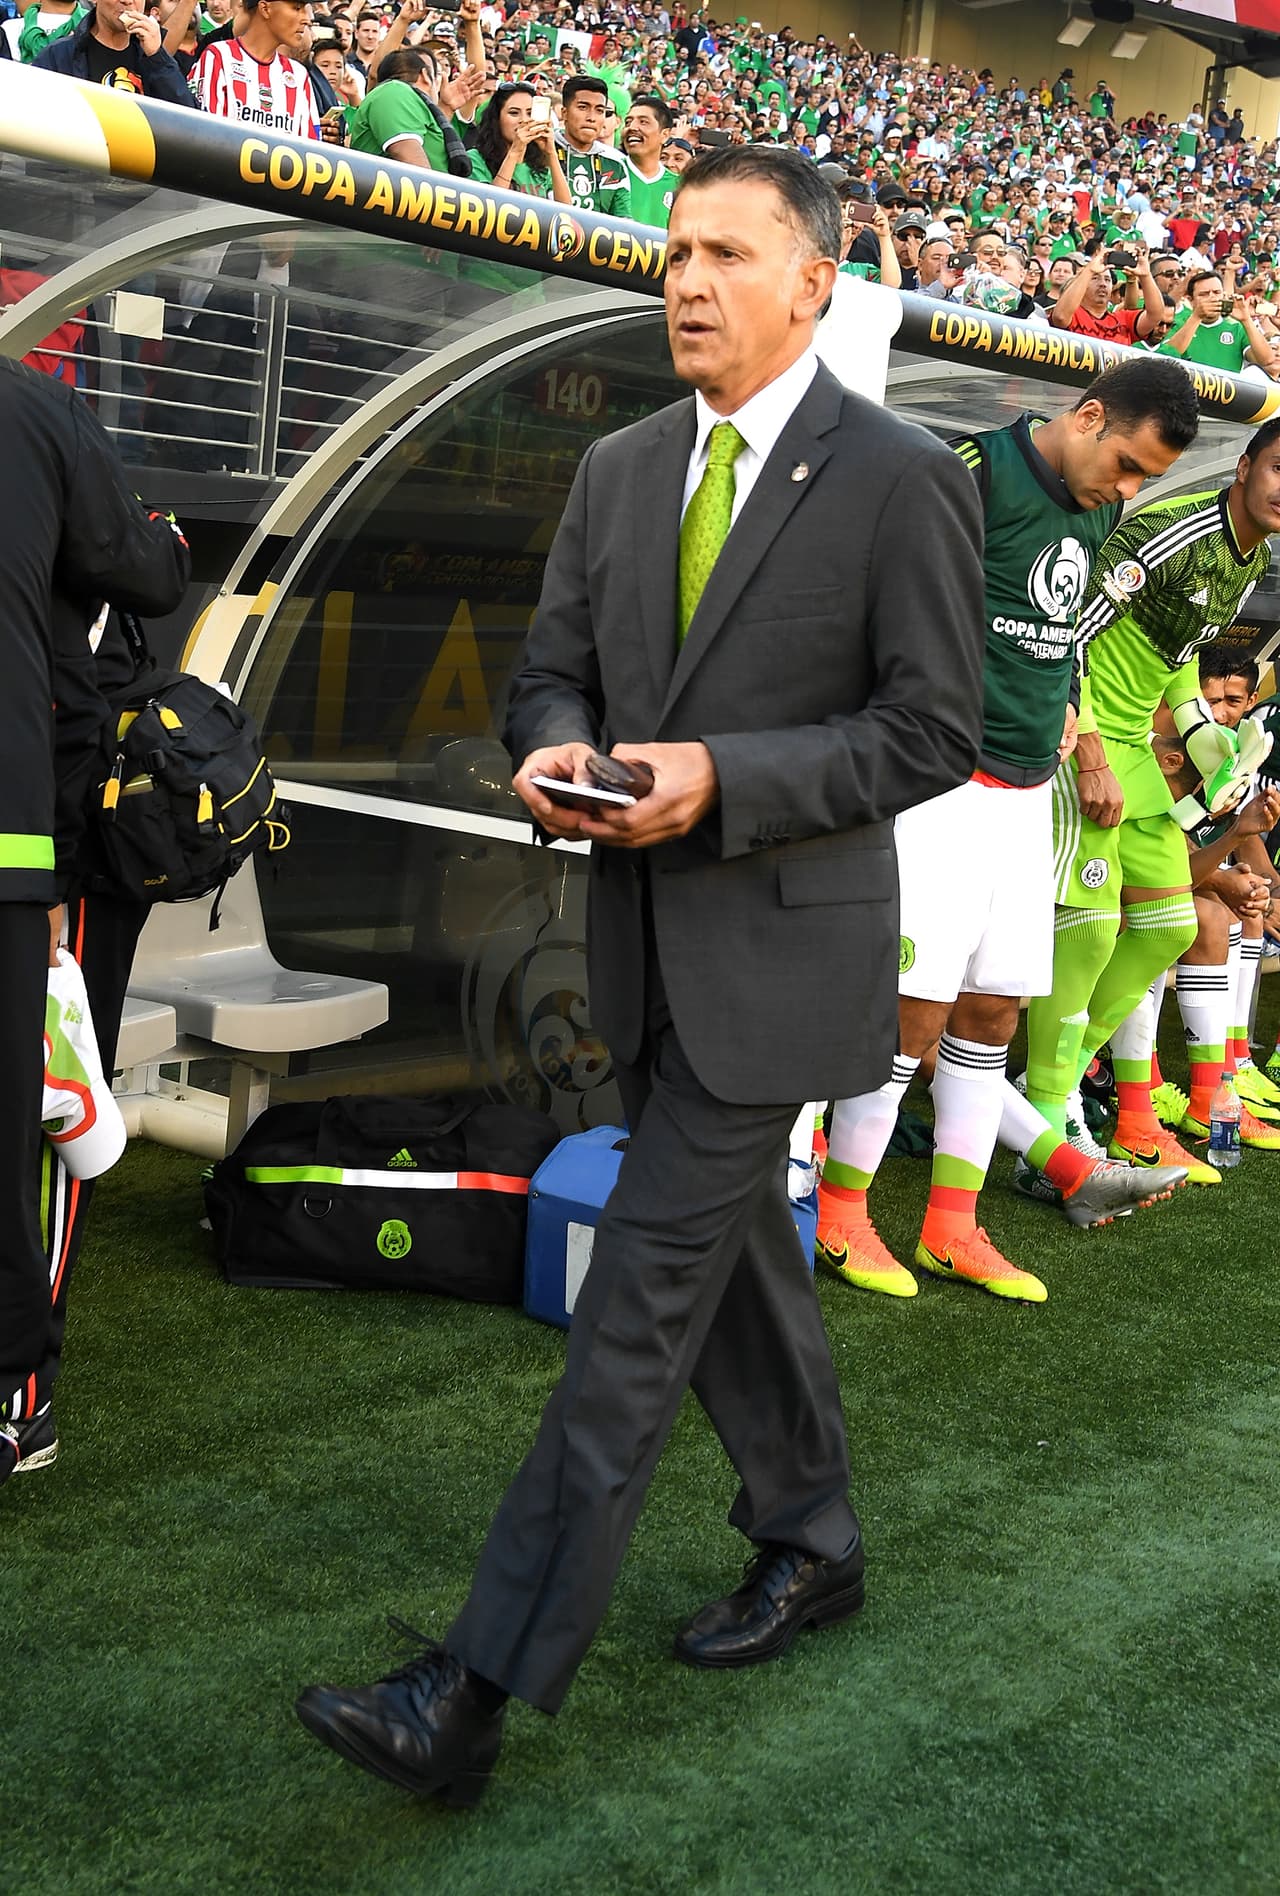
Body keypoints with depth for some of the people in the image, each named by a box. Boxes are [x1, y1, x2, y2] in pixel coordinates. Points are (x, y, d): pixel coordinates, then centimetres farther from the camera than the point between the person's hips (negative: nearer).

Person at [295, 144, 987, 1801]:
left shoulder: (901, 476, -8)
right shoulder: (618, 472, 10)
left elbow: (931, 730, -10)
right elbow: (550, 667, 14)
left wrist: (721, 776, -21)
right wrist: (552, 749, -10)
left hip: (778, 950, -7)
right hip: (646, 939, 7)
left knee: (638, 1306, -8)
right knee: (734, 1261, 19)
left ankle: (476, 1693, -4)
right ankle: (813, 1545, 40)